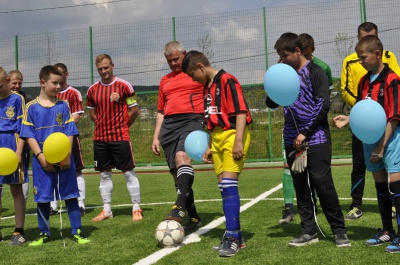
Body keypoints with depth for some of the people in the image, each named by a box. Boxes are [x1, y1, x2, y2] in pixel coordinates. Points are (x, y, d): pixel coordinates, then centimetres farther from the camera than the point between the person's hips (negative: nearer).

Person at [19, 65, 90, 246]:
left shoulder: (63, 106, 5)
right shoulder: (31, 107, 1)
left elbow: (69, 132, 1)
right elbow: (29, 135, -2)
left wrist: (67, 154, -11)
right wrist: (40, 155, -13)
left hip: (64, 159, 1)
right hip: (42, 160, -1)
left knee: (71, 196, 3)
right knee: (42, 198, 7)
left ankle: (77, 232, 11)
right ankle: (44, 233, 21)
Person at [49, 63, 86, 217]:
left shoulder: (74, 93, -3)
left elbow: (76, 117, -10)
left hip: (70, 137, -5)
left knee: (76, 171, -2)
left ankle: (80, 205, 2)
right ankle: (53, 206, 15)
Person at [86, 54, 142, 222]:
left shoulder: (123, 86, -5)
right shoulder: (92, 90, 8)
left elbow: (134, 110, -1)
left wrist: (122, 126, 5)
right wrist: (103, 126, 10)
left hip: (120, 137, -4)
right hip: (100, 137, 5)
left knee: (128, 172, -2)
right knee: (104, 174, 9)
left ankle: (136, 209, 5)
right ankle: (107, 210, 18)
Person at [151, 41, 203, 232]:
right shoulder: (164, 81, 24)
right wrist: (156, 136, 19)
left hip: (192, 120, -5)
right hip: (169, 125, 5)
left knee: (182, 156, -32)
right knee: (176, 172, 0)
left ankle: (180, 207, -39)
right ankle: (193, 218, 9)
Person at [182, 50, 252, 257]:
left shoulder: (227, 81, -10)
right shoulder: (208, 87, 17)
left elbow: (241, 112, -17)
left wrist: (238, 141, -23)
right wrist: (210, 147, 22)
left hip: (232, 136, -9)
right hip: (218, 138, 9)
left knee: (228, 185, -15)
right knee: (225, 188, 7)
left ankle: (232, 238, -11)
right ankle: (236, 237, 13)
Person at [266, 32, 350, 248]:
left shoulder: (315, 72, -3)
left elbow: (323, 105, -10)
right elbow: (271, 103, 15)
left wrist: (305, 132, -13)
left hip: (316, 138, -6)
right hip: (292, 140, 6)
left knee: (323, 183, -6)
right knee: (300, 187, 7)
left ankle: (339, 230, 6)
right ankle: (309, 231, 15)